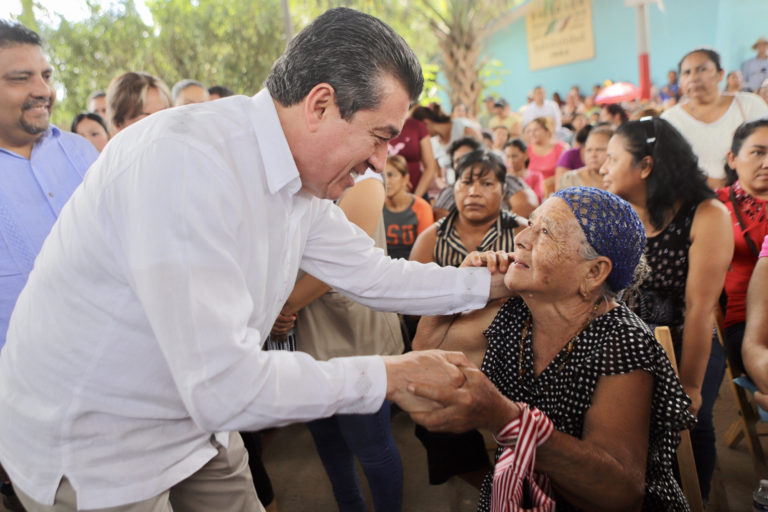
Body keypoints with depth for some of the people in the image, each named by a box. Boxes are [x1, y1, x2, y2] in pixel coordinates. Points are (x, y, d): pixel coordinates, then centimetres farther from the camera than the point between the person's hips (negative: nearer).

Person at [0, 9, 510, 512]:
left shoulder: (302, 183, -4)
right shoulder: (185, 158, -32)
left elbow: (373, 273, 8)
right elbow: (224, 387, -34)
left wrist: (494, 282, 5)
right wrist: (391, 376, -24)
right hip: (90, 448, -7)